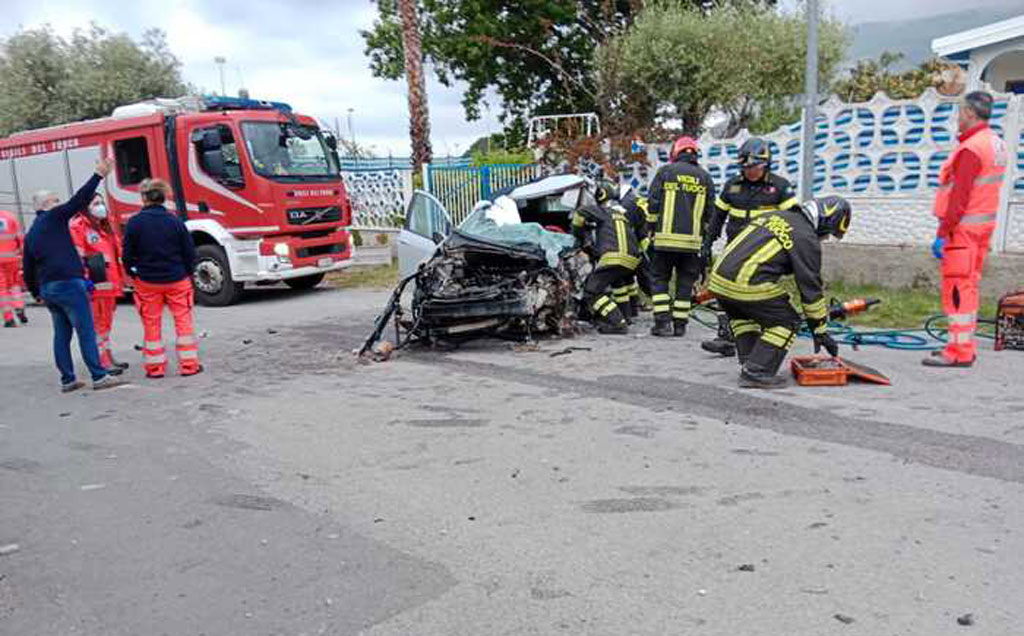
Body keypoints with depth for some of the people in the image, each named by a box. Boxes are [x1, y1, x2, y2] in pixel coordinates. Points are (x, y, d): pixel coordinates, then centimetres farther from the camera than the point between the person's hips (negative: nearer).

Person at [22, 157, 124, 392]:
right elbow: (79, 200, -9)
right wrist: (99, 175, -7)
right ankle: (99, 377, -8)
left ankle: (67, 380, 14)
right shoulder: (53, 218, -1)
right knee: (86, 332, -7)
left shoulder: (30, 234, 20)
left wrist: (36, 293, 30)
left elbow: (27, 269, 21)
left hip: (47, 288, 8)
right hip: (68, 284, -8)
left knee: (62, 334, 12)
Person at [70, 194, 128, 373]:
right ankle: (103, 362, -6)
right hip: (95, 283, -9)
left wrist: (119, 280, 22)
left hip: (110, 283, 9)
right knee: (98, 322, -7)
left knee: (106, 322, 16)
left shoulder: (105, 227, 21)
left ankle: (108, 357, 24)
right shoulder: (78, 226, -6)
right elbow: (78, 255, -14)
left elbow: (116, 254, 25)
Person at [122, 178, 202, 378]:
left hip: (147, 282, 0)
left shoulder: (134, 223, -8)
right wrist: (187, 273, 13)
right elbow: (189, 252, -2)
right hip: (177, 279, 0)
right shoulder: (175, 221, -6)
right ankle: (189, 365, 8)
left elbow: (127, 255, -3)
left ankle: (155, 367, 15)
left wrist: (133, 274, 14)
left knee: (151, 324, 10)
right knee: (184, 321, 7)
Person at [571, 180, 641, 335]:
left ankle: (617, 323, -14)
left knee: (591, 292, -5)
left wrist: (581, 238, 6)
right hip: (632, 259, 8)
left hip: (614, 257, -8)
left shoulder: (602, 211, 8)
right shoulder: (622, 212, 30)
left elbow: (581, 213, -7)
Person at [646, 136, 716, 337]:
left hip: (665, 238, -2)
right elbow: (710, 213, 11)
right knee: (685, 282, 9)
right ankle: (680, 324, 10)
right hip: (692, 240, 2)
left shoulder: (665, 171, 2)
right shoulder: (705, 177, 10)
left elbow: (653, 206, -1)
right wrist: (705, 239, 19)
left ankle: (663, 321, -1)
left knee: (660, 278, 8)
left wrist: (651, 232, 8)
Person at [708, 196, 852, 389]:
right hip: (748, 285, -8)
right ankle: (756, 373, 3)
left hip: (719, 277, 8)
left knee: (743, 316, 30)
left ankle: (748, 365, 25)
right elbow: (810, 288, 1)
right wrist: (820, 331, 10)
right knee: (787, 322, 7)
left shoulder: (774, 216, 22)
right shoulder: (806, 238, -1)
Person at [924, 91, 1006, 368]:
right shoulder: (997, 143, 14)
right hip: (982, 227, 10)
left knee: (958, 288, -7)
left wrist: (942, 233, -18)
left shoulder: (971, 149, -17)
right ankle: (965, 346, 23)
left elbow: (959, 198, -21)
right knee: (969, 287, 15)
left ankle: (959, 351, -4)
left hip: (963, 228, -10)